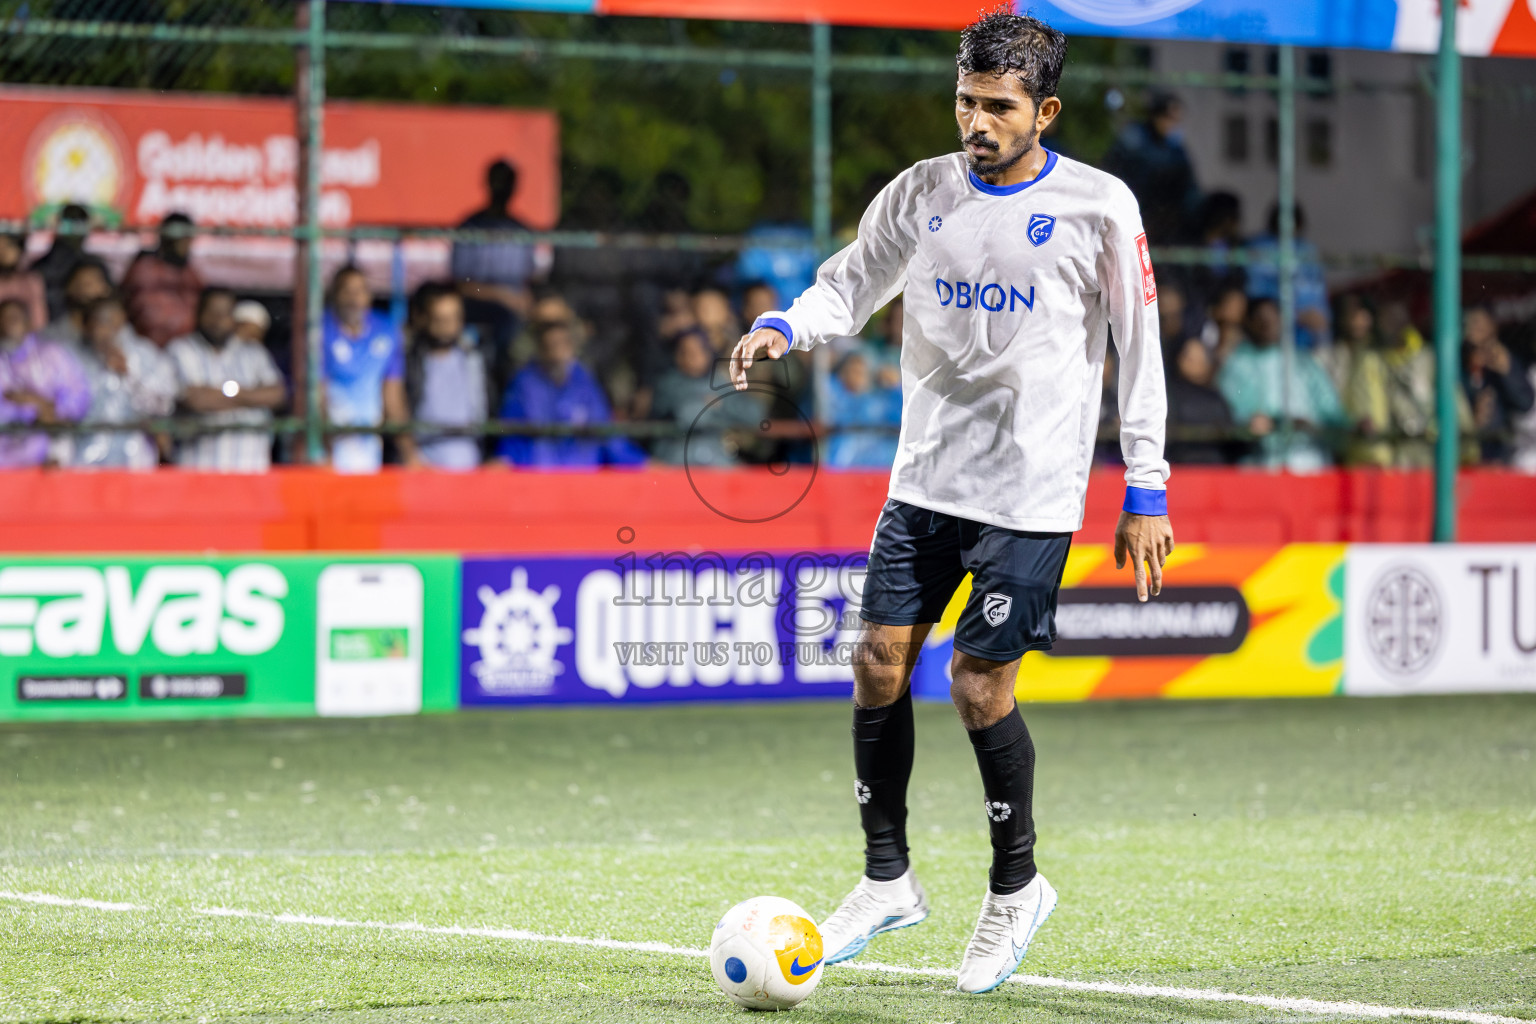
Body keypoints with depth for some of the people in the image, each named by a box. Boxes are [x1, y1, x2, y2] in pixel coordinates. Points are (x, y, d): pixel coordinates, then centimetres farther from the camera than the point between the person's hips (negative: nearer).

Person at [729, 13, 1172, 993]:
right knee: (880, 661, 1)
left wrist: (1146, 492, -5)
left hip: (1032, 490, -5)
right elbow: (849, 286, 13)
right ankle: (888, 879, 16)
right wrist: (783, 327, -10)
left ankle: (1016, 886, 14)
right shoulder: (921, 194, 4)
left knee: (980, 684, -7)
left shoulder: (1099, 205, -6)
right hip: (926, 473, 5)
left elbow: (1140, 350, -3)